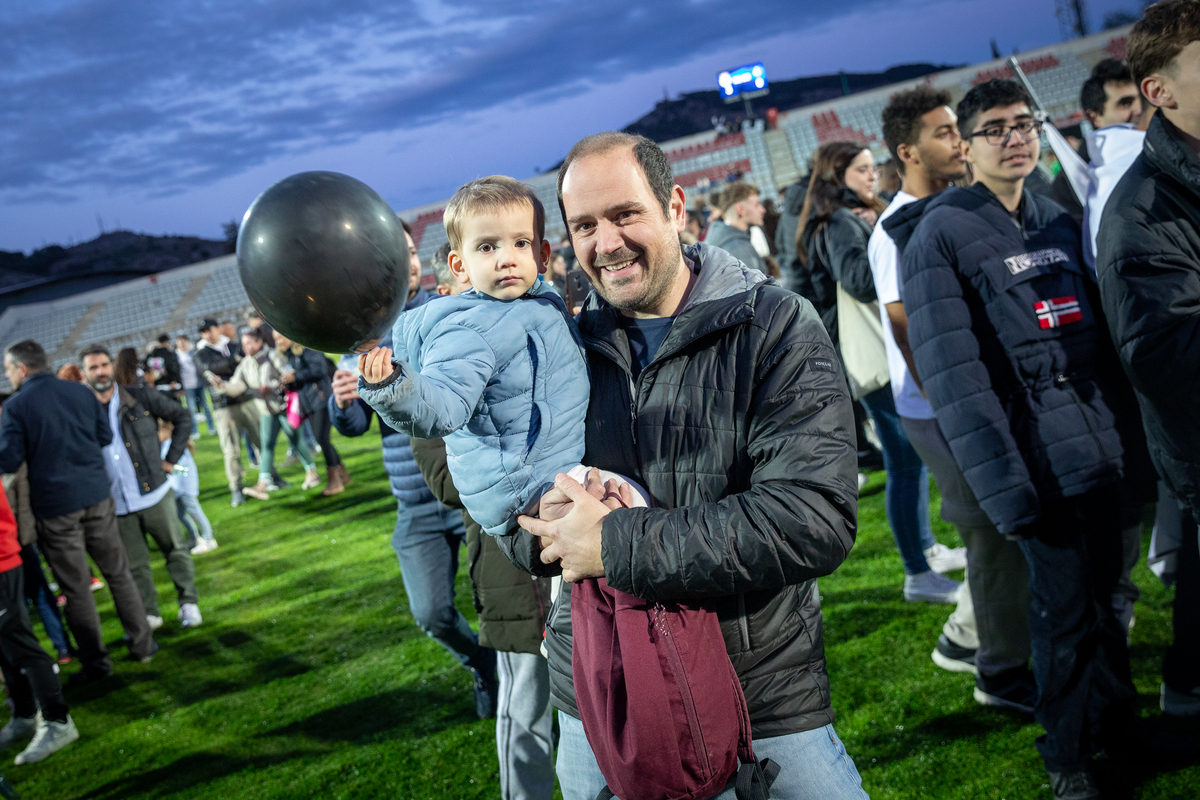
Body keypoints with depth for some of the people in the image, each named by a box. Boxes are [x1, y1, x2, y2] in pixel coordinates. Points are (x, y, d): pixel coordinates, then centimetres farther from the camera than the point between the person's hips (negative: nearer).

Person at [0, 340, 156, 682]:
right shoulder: (80, 392, 3)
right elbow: (106, 436, 10)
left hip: (55, 507, -4)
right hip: (97, 497, 4)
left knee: (76, 588, 7)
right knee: (118, 573, 15)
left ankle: (96, 662, 14)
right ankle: (142, 644, 21)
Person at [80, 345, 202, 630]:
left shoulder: (140, 397, -2)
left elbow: (182, 417, 6)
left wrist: (171, 458, 1)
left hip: (154, 493, -1)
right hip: (117, 505, 1)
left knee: (175, 549, 7)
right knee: (134, 564, 9)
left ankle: (188, 603, 22)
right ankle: (149, 614, 22)